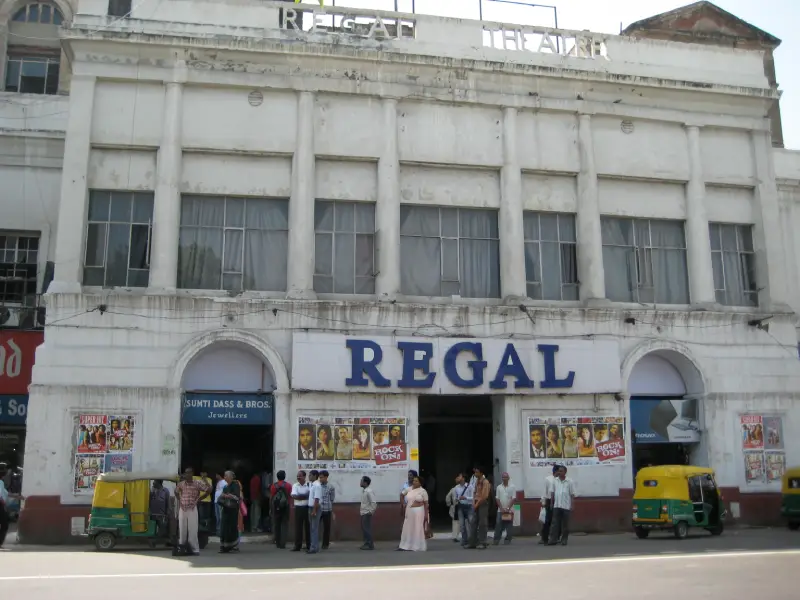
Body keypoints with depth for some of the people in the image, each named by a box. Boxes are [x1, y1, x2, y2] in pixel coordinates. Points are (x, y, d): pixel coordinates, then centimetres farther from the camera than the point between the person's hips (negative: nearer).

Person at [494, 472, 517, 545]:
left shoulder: (512, 487, -1)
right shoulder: (499, 487, 7)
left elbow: (514, 499, -5)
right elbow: (497, 498, 5)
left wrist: (508, 508, -11)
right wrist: (501, 508, -5)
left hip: (510, 510, -2)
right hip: (500, 510, 2)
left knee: (509, 526, 1)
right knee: (498, 525, -3)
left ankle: (508, 540, 8)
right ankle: (496, 540, 0)